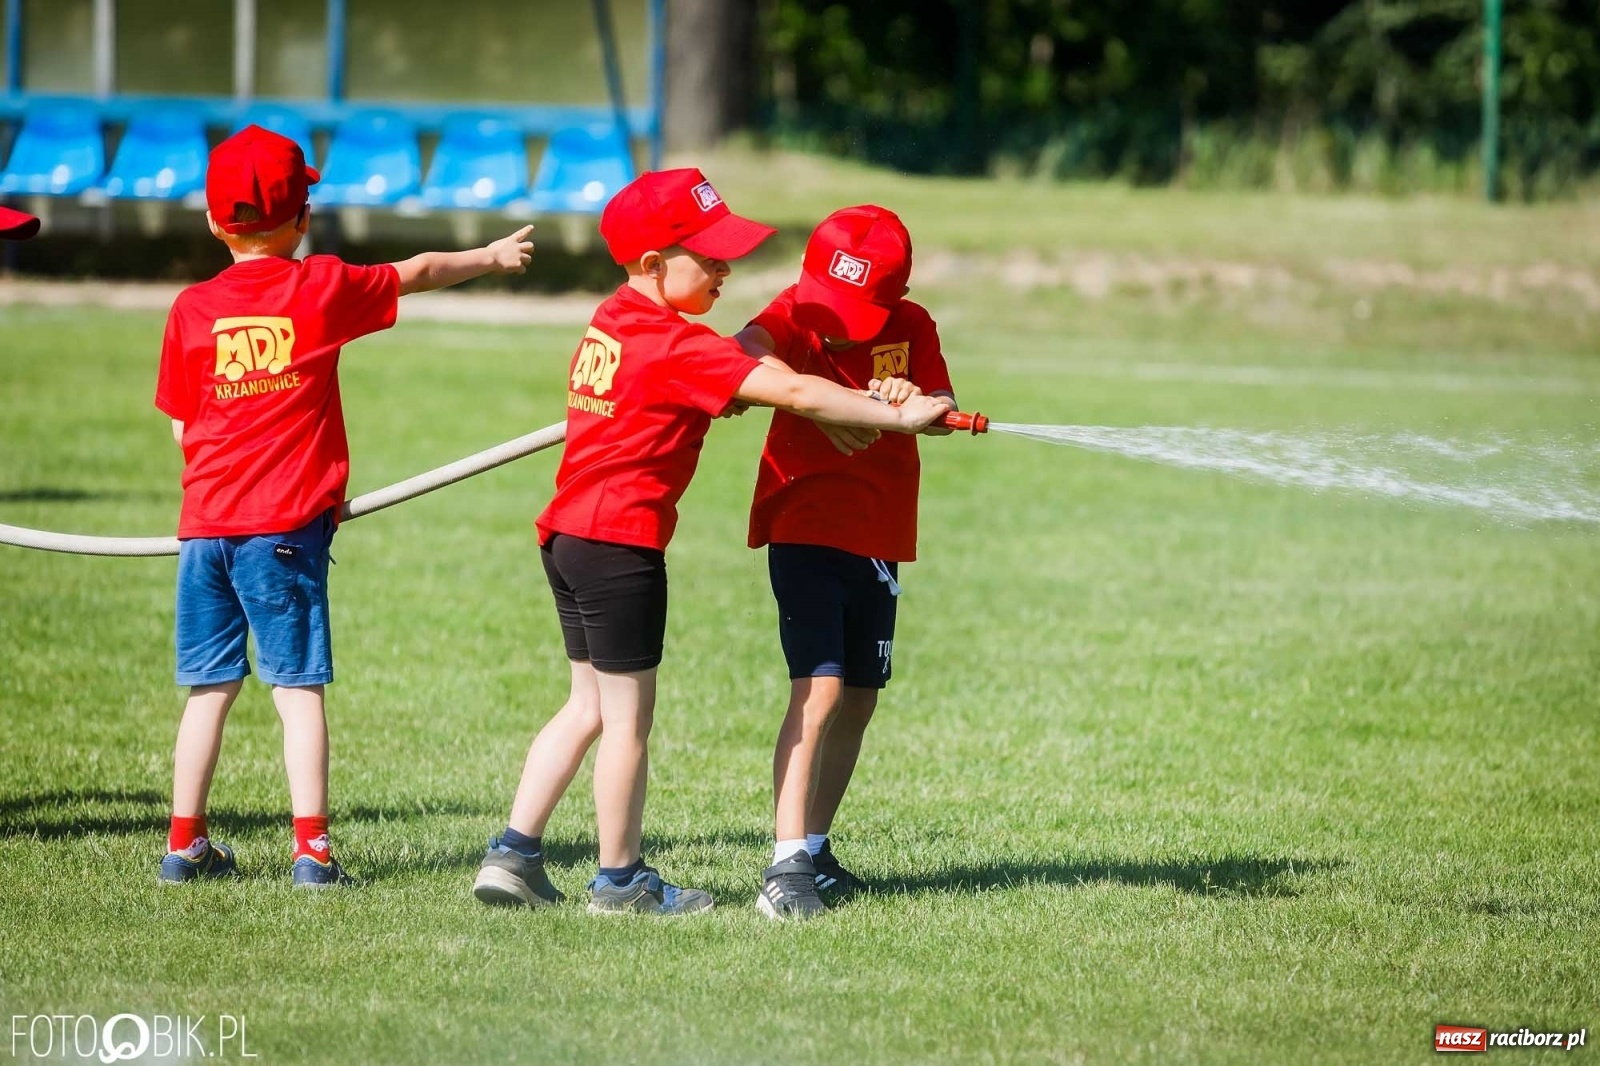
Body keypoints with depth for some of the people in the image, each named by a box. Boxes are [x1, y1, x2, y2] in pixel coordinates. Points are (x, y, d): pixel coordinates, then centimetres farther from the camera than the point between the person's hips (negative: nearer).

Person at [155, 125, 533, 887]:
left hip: (206, 523, 3)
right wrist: (492, 257, 31)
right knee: (297, 687, -1)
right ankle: (311, 846, -6)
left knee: (209, 688, 11)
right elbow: (418, 274, 15)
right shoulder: (322, 288, -1)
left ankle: (185, 843, 13)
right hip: (286, 524, -3)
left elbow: (181, 426, 8)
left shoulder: (193, 309, 3)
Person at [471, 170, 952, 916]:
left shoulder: (613, 321, 10)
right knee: (628, 715, 3)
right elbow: (789, 392, -21)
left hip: (568, 535, 9)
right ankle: (620, 879, 12)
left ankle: (512, 854, 16)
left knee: (590, 706, 17)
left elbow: (747, 372, 16)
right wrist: (897, 416, -17)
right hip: (622, 544, -9)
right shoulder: (678, 347, -17)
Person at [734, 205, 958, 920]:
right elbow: (748, 352, -35)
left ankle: (815, 849, 27)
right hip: (806, 532, -6)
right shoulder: (795, 315, -14)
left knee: (858, 701, 13)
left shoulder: (911, 326, -1)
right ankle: (787, 867, -23)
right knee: (820, 688, -18)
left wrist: (913, 400, -30)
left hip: (877, 538, 6)